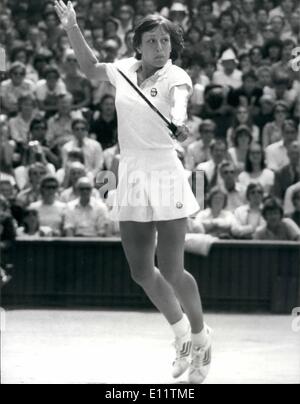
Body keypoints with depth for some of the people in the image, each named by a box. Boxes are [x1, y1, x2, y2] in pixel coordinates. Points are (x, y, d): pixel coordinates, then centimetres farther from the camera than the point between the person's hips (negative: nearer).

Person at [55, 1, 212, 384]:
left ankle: (200, 337, 15)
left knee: (171, 270, -7)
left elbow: (180, 100, -30)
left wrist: (179, 122, -53)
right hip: (131, 176, 6)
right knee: (141, 270, 9)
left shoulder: (175, 76, -9)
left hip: (165, 173, -6)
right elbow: (91, 68, 24)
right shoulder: (125, 70, 7)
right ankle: (182, 332, 31)